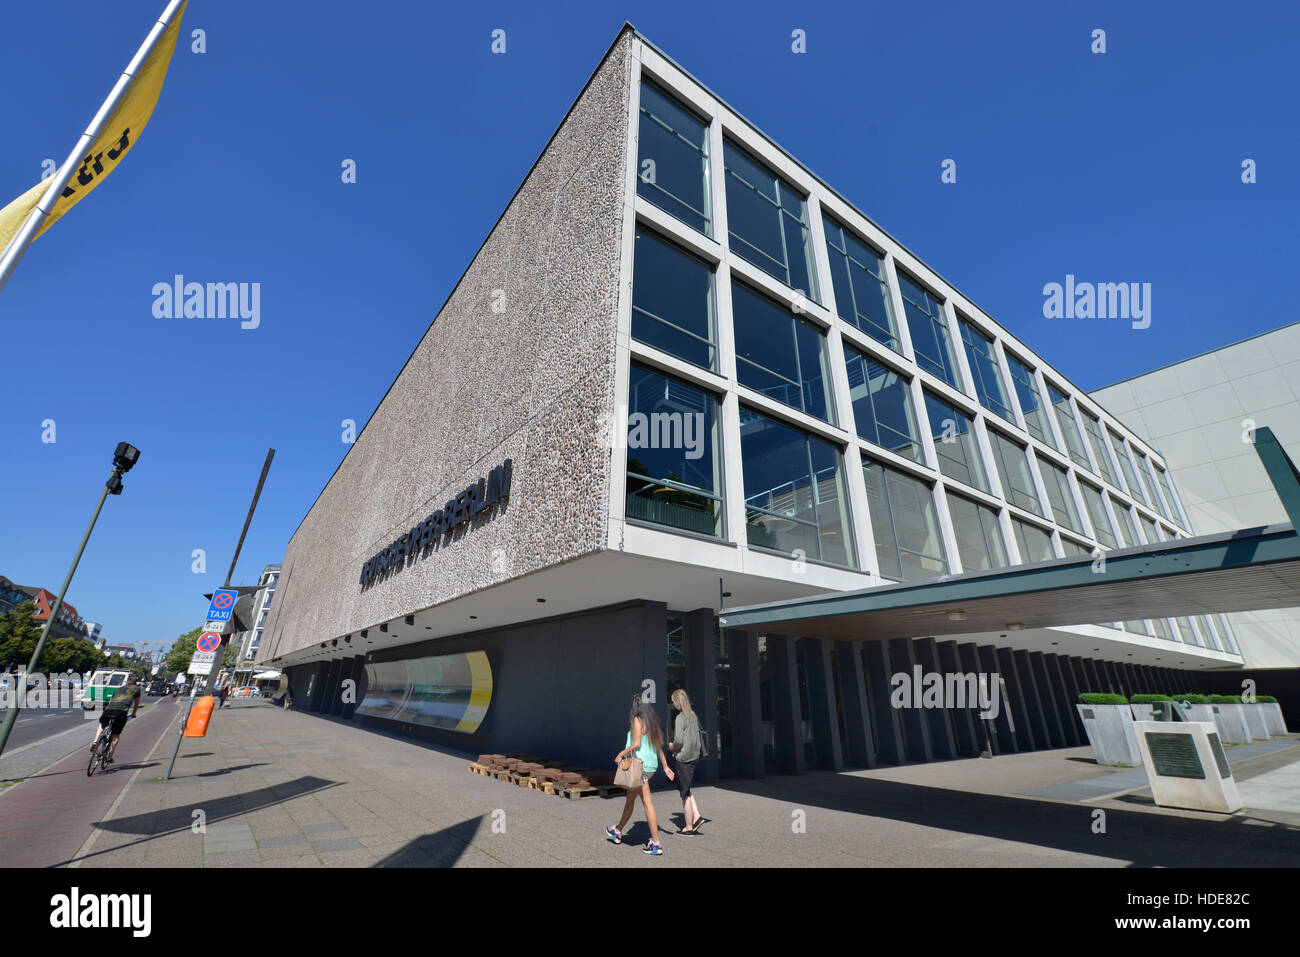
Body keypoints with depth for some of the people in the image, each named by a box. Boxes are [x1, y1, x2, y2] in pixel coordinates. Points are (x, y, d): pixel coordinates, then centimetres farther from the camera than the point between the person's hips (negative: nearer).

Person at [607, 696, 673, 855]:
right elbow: (659, 747, 15)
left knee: (647, 802, -1)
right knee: (630, 798, 19)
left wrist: (621, 753, -12)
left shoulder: (637, 720, -11)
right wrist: (666, 767, 17)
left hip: (640, 765, -8)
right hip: (652, 765, 9)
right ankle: (618, 831, 31)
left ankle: (656, 843, 7)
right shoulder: (652, 722, 12)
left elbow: (637, 744, -19)